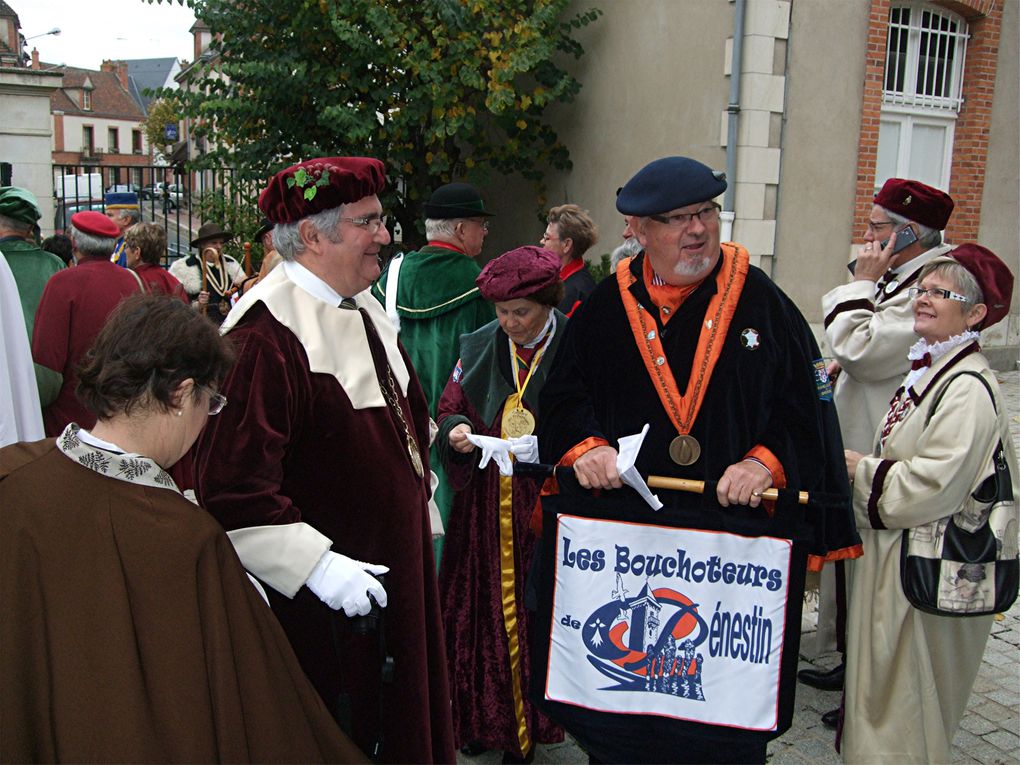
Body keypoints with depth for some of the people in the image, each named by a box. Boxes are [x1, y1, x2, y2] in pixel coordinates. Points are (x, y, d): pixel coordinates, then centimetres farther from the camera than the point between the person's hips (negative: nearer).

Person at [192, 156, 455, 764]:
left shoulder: (365, 310, 6)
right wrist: (317, 565, -26)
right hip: (317, 599, -8)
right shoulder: (265, 336, -24)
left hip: (397, 570, 9)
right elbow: (231, 485, -27)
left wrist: (422, 523, 18)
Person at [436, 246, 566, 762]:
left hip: (544, 507, -3)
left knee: (533, 616, 3)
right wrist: (457, 430, -10)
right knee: (480, 611, 9)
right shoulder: (479, 348, 6)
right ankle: (481, 717, 27)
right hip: (483, 509, 4)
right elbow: (450, 409, 12)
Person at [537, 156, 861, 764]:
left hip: (736, 534, -1)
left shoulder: (762, 301, -1)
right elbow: (564, 394, 8)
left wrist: (765, 462, -15)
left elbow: (808, 404, 0)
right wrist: (585, 446, -11)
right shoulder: (607, 307, 3)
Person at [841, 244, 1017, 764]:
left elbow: (932, 485, -25)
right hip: (897, 545, 9)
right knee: (886, 676, 21)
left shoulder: (969, 389, -22)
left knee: (906, 681, 6)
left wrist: (859, 468, -13)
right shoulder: (927, 369, 8)